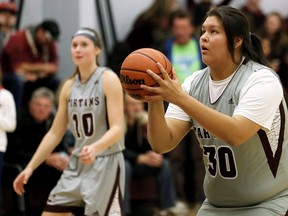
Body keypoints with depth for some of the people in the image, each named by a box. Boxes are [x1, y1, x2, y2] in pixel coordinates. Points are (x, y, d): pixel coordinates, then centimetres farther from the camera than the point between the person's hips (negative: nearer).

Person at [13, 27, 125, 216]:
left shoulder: (108, 79, -11)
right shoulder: (69, 86, 8)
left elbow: (117, 128, -19)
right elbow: (55, 133, 13)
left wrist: (95, 148, -38)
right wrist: (30, 167, 9)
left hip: (106, 163, -7)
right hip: (77, 164, 7)